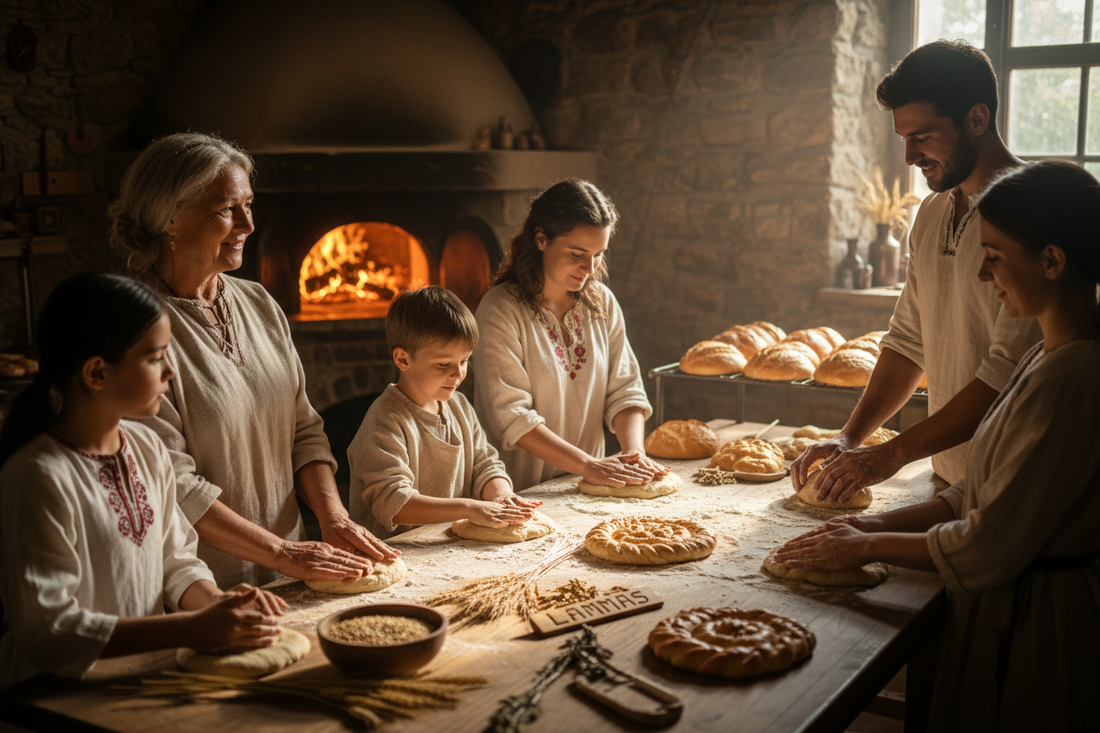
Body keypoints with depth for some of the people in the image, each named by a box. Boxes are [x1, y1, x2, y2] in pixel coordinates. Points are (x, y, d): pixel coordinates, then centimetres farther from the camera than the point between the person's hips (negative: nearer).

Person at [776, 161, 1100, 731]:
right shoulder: (1049, 356, 6)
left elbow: (989, 547, -24)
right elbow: (984, 492, 12)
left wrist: (867, 546, -11)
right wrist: (882, 524, 4)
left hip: (1037, 626, -9)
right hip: (1009, 605, 9)